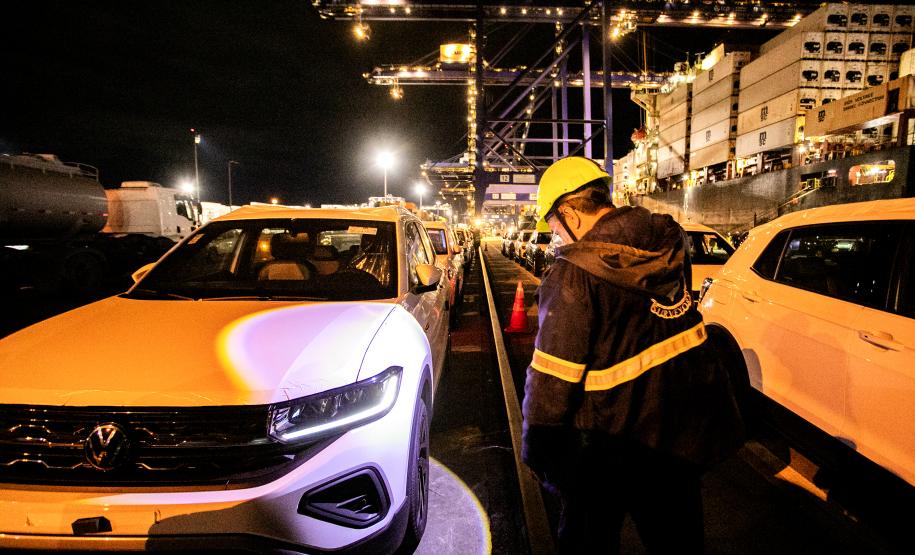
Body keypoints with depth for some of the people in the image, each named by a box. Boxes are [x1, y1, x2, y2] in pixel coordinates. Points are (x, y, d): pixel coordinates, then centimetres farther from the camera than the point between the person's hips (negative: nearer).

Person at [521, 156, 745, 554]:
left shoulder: (573, 275, -24)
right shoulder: (667, 244, -4)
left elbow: (551, 375, -22)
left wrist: (537, 452, -11)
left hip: (614, 440, -6)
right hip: (685, 423, 7)